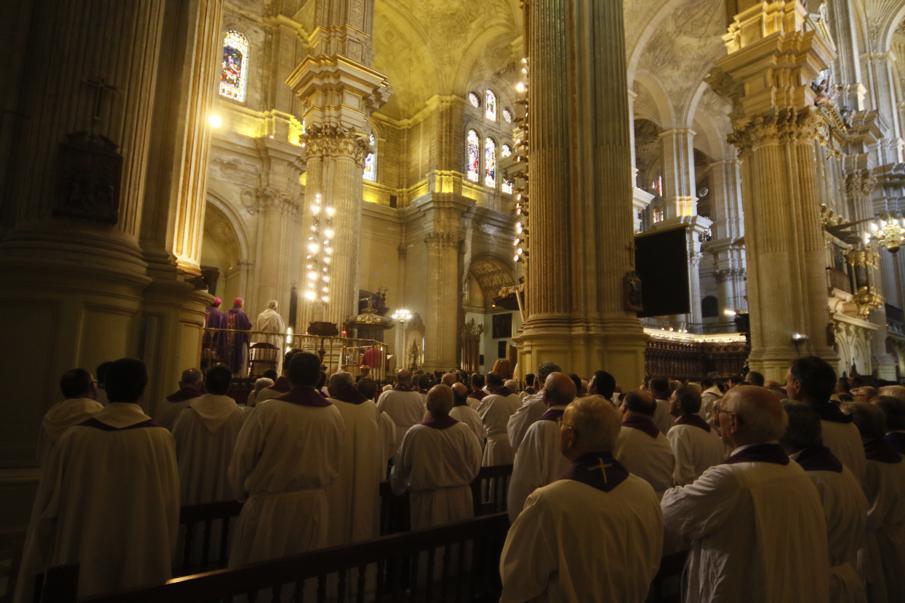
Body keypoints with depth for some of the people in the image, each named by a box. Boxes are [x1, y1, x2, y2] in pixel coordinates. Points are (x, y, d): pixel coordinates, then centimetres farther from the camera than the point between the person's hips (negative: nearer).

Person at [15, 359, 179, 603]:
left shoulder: (74, 437, -11)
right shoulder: (161, 439, -15)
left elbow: (47, 510, -2)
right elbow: (169, 513, -8)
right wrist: (161, 567, 9)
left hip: (79, 562, 2)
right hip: (139, 569, -1)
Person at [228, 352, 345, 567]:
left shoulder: (266, 411, -19)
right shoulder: (334, 414, -10)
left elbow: (241, 460, -9)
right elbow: (335, 463, 2)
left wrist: (244, 493, 10)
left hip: (269, 505, -3)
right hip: (314, 505, 3)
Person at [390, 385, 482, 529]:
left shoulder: (414, 433, -17)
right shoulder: (464, 430, -15)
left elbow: (400, 469, -3)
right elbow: (475, 465, -3)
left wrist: (397, 489, 18)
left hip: (427, 500, -2)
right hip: (460, 499, 2)